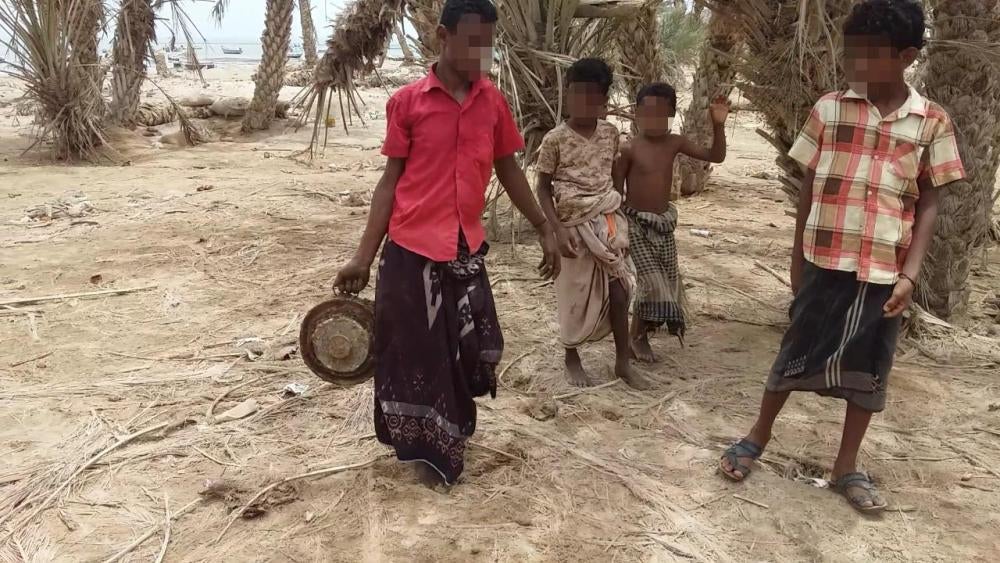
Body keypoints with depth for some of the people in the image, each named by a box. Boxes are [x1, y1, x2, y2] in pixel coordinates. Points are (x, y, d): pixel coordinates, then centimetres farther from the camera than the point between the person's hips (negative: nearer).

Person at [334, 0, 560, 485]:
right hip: (411, 250, -3)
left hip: (467, 251, 4)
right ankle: (421, 445, 27)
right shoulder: (407, 102, -5)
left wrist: (545, 230, 13)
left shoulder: (493, 101, 5)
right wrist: (363, 256, -4)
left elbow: (509, 171, 13)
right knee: (412, 353, 6)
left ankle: (447, 444, 34)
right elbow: (390, 180, -1)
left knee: (470, 352, 11)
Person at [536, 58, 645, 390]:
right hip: (576, 225, -4)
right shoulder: (555, 140, -10)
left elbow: (613, 178, 12)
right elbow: (543, 189, -6)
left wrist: (622, 224, 11)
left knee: (619, 292, 3)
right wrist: (558, 230, -15)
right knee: (577, 295, 6)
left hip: (609, 221, 4)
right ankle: (571, 358, 27)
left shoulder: (610, 134, 3)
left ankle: (623, 362, 17)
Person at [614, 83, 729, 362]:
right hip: (637, 224, -5)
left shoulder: (675, 143, -2)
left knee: (669, 280, 8)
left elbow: (716, 156, 0)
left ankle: (643, 332, 27)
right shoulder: (630, 149, -14)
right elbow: (616, 192, -8)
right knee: (653, 282, -10)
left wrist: (718, 125, -15)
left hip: (664, 222, 5)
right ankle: (636, 336, 11)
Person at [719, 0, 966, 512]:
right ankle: (757, 437, 28)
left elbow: (928, 205, 1)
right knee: (797, 355, 9)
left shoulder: (932, 122, 0)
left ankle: (847, 466, 26)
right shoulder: (828, 110, -1)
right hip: (826, 263, -1)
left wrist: (909, 275, -7)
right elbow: (809, 189, 5)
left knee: (868, 369, 11)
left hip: (886, 272, 1)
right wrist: (797, 258, 6)